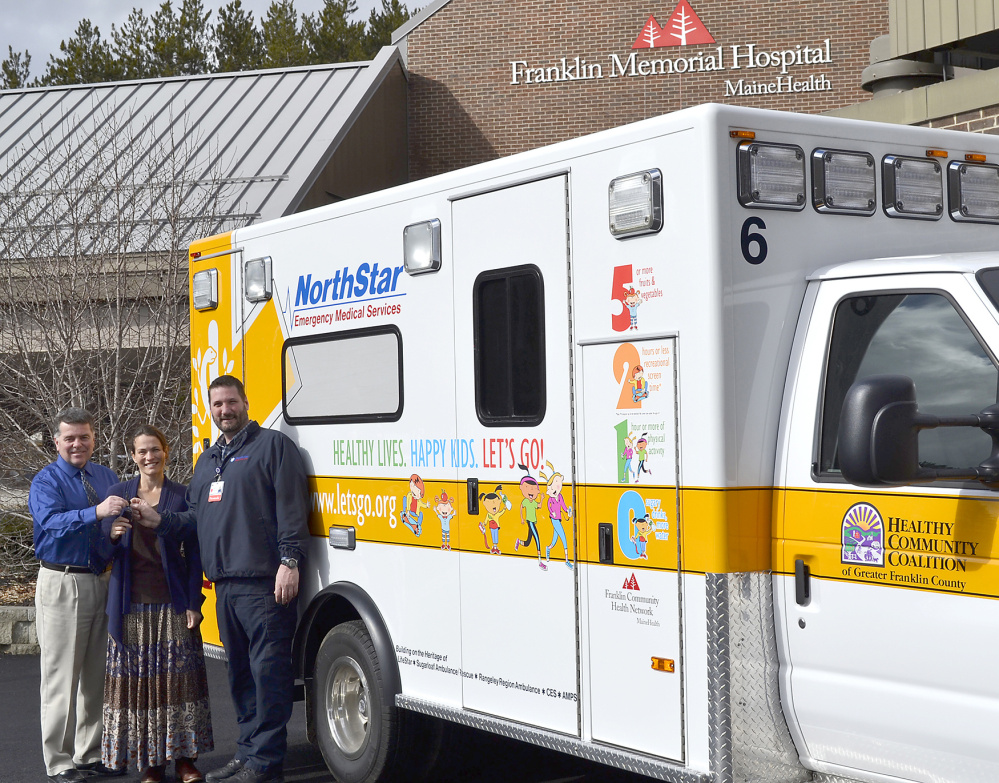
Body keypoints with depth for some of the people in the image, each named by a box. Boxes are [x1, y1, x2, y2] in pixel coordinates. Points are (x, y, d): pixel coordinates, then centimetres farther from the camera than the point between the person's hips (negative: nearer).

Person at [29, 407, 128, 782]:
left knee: (96, 674, 12)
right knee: (61, 675, -3)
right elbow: (52, 521, -23)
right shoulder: (45, 481, -4)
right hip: (62, 582, -5)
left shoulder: (107, 477, 13)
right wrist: (96, 513, -37)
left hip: (103, 582, 5)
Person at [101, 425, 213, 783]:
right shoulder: (118, 493, 9)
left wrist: (193, 603, -5)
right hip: (131, 603, 1)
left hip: (172, 602, -1)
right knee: (138, 680, 0)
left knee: (179, 677, -3)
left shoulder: (182, 495, 5)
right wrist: (112, 534, -13)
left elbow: (193, 553, 3)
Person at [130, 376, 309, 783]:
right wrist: (161, 521, 10)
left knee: (268, 669, -7)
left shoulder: (273, 445, -1)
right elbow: (197, 515, 27)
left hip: (265, 584, -8)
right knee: (240, 673, 14)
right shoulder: (208, 460, 24)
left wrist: (289, 560, -17)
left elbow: (291, 507, -9)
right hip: (225, 584, 8)